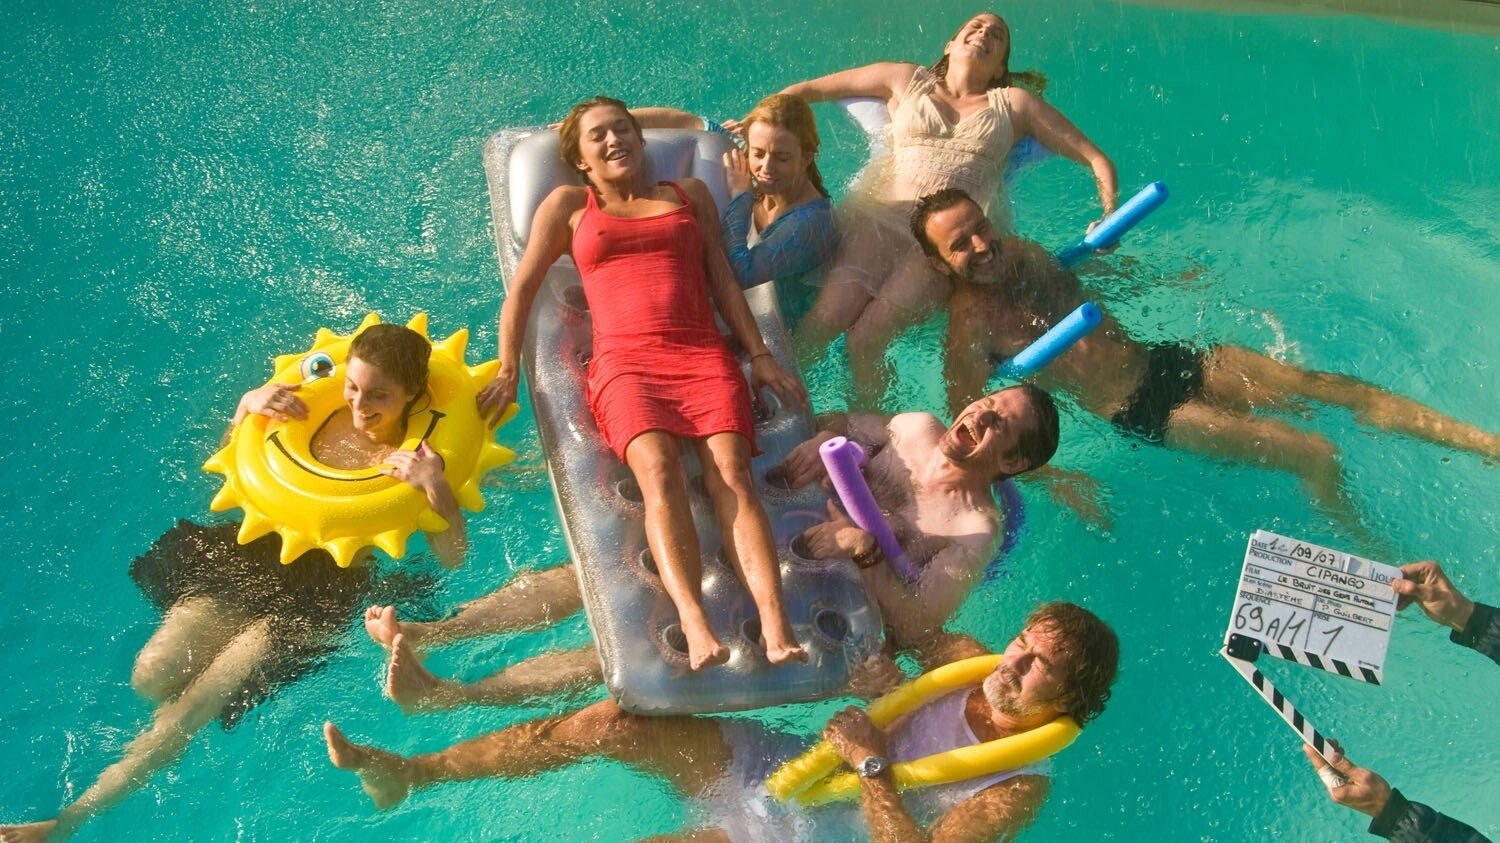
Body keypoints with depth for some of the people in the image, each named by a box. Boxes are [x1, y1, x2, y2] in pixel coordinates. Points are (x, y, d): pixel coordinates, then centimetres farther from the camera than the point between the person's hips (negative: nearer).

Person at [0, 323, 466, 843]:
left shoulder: (422, 455, -9)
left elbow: (452, 558, -18)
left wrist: (436, 486, -35)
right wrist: (248, 405, -3)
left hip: (324, 593, -5)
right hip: (257, 553, 5)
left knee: (192, 706, -11)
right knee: (152, 676, -12)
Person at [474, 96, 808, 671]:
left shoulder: (690, 193, 28)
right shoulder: (568, 205, 24)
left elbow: (724, 280, 23)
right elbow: (523, 287, 20)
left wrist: (760, 356, 12)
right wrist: (508, 373, 10)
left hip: (705, 356, 2)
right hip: (625, 363, -1)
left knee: (732, 474, -26)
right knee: (659, 472, -32)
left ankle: (776, 628, -41)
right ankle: (695, 625, -47)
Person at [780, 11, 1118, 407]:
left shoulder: (1014, 102, 21)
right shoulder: (907, 80, 22)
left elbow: (1096, 158, 18)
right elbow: (805, 90, 25)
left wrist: (1109, 217, 2)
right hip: (880, 215, 1)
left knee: (866, 337, -25)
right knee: (825, 319, -26)